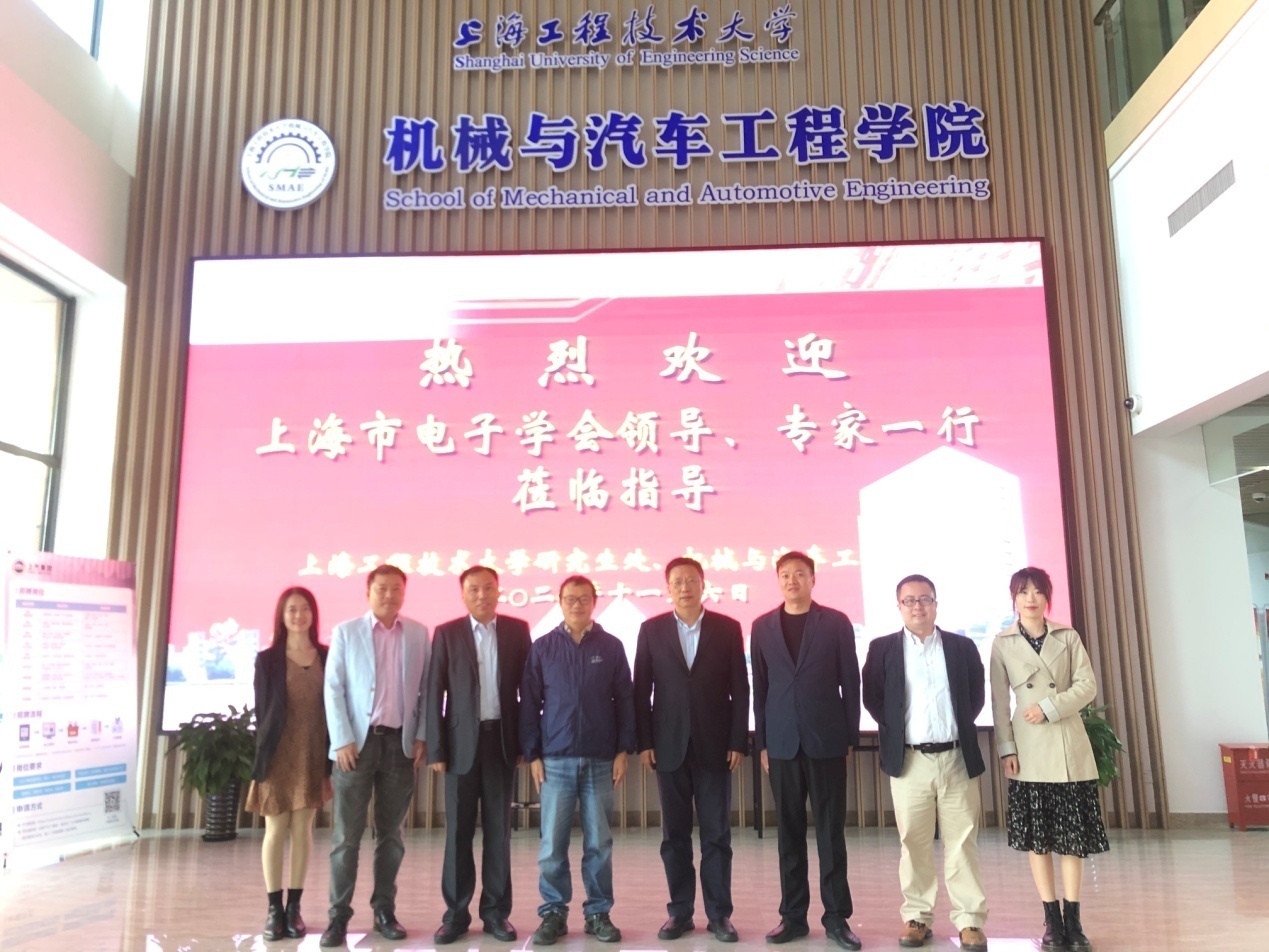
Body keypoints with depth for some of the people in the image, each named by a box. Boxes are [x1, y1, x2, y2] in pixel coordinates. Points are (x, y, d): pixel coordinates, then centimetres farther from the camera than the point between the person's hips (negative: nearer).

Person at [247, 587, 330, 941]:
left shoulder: (327, 656, 3)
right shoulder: (267, 659, 0)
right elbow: (262, 711, -1)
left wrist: (331, 754, -2)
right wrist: (263, 758, -5)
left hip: (313, 755, 1)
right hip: (278, 755, -1)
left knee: (303, 830, 7)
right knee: (276, 831, 4)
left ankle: (294, 907, 16)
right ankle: (274, 909, 13)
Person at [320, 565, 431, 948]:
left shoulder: (418, 634, 5)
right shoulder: (345, 632, 3)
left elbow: (426, 689, 7)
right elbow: (333, 688, -1)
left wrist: (422, 736, -1)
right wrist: (342, 740, -9)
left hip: (400, 741, 2)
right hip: (357, 740, -1)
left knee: (391, 833, 8)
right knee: (347, 834, -1)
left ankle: (384, 910, 17)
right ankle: (339, 915, 8)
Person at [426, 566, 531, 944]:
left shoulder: (517, 630, 3)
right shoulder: (446, 633, 0)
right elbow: (435, 693, -1)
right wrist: (436, 749, -6)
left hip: (502, 738, 1)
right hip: (461, 741, -1)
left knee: (498, 829, 7)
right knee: (459, 830, 5)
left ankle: (496, 911, 16)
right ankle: (456, 913, 15)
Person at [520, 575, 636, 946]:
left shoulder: (611, 647, 3)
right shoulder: (542, 647, 3)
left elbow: (624, 701, 5)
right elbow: (529, 704, 4)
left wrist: (624, 750, -1)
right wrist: (532, 755, -1)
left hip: (601, 760, 0)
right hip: (556, 760, 0)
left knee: (599, 843, 6)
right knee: (552, 844, 2)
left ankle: (598, 913, 18)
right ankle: (553, 914, 14)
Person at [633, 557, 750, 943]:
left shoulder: (728, 628, 1)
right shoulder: (651, 629, 3)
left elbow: (740, 689, 0)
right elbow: (641, 690, 3)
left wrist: (738, 741, -5)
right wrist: (643, 742, -3)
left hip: (714, 744, -1)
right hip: (669, 745, 1)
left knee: (717, 835, 5)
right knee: (674, 835, 7)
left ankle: (719, 914, 15)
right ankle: (680, 912, 18)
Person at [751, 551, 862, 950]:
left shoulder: (836, 622, 1)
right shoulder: (762, 626, 7)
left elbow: (850, 682, 2)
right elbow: (760, 687, 8)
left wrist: (850, 737, 0)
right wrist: (761, 742, 4)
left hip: (826, 740, -2)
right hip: (783, 742, 2)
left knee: (831, 830, 4)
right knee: (789, 833, 7)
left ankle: (837, 916, 13)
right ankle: (793, 915, 16)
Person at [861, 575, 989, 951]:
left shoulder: (963, 647, 6)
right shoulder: (882, 648, 3)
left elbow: (977, 695, 11)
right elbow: (872, 697, 5)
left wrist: (960, 729, 5)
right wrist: (895, 732, 1)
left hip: (956, 758, 1)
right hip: (909, 760, 0)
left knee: (962, 842, 4)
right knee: (913, 843, 5)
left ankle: (970, 920, 11)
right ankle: (916, 916, 15)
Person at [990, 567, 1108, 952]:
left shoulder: (1068, 637, 5)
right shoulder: (1002, 643, 2)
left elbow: (1087, 685, 0)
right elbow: (999, 701, 1)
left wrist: (1050, 708, -13)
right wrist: (1006, 749, -6)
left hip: (1069, 747, 1)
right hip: (1029, 750, -1)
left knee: (1073, 834, 4)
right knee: (1037, 836, 3)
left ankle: (1073, 919, 13)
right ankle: (1052, 919, 12)